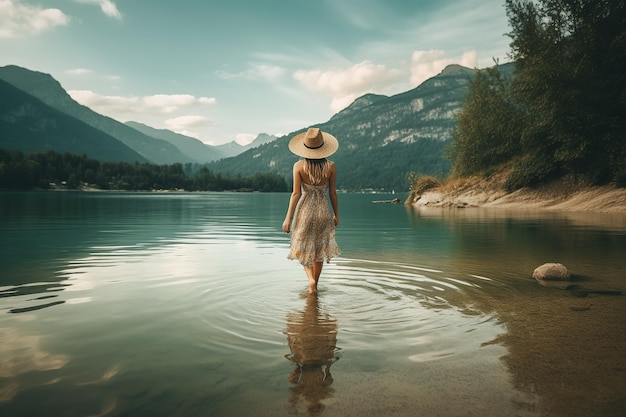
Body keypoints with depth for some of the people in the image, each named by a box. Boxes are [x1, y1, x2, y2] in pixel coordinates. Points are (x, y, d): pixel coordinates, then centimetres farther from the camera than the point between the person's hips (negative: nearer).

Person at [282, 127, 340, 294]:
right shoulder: (331, 166, -7)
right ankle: (315, 284, 28)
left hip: (304, 211, -1)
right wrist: (336, 215, 11)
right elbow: (333, 194, -2)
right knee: (319, 250, 19)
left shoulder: (299, 166, -12)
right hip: (323, 212, 2)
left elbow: (296, 193, -13)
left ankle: (311, 280, -5)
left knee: (304, 249, 16)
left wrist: (288, 218, -6)